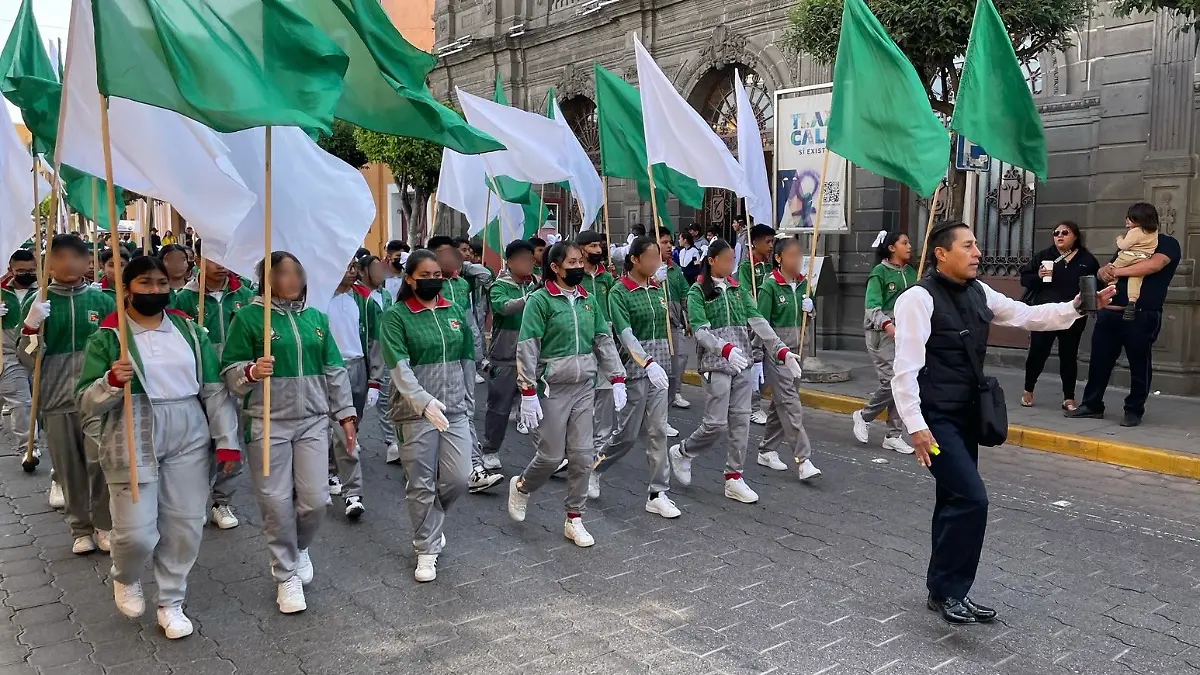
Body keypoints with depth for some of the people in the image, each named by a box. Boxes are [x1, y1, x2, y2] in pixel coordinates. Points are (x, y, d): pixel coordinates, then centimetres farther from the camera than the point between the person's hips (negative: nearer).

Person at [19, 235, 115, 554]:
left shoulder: (101, 300, 1)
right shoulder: (37, 303, 2)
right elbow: (27, 359, -1)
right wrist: (31, 327, -16)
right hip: (56, 399, 1)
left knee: (100, 460, -8)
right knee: (68, 467, 8)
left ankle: (104, 525, 10)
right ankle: (81, 528, 23)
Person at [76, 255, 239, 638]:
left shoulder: (189, 329, 6)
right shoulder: (107, 337, -2)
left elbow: (214, 390, 6)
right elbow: (87, 404, -3)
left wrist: (227, 441, 2)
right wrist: (112, 381, -24)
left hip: (188, 440, 3)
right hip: (132, 444, -3)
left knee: (185, 526, 6)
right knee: (136, 532, -4)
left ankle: (170, 604, 25)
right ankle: (125, 578, 32)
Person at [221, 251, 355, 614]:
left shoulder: (316, 317, 9)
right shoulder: (248, 316, -3)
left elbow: (334, 371, 13)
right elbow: (229, 371, -2)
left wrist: (345, 414, 12)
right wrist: (251, 371, -24)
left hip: (313, 421, 3)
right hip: (267, 424, -3)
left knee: (314, 499, 1)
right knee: (276, 502, 2)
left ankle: (300, 548, 32)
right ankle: (286, 575, 19)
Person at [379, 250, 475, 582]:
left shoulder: (454, 311, 9)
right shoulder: (396, 315, -6)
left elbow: (467, 358, 16)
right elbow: (399, 366, -17)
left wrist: (465, 396, 14)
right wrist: (424, 402, -30)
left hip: (454, 409, 4)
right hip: (415, 411, -4)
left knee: (457, 479, 2)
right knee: (421, 484, 3)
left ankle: (429, 523, 31)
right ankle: (427, 550, 19)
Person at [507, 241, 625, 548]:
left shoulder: (588, 301, 8)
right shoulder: (540, 300, -9)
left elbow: (604, 342, 11)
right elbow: (527, 349, -12)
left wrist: (617, 379, 4)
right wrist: (528, 392, -16)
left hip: (584, 388, 5)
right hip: (552, 388, -5)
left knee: (582, 455, 4)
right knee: (552, 456, 0)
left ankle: (574, 520, 17)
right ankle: (521, 487, 32)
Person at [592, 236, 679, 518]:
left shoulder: (657, 289, 9)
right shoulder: (619, 292, -9)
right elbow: (626, 335, -21)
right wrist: (648, 364, -33)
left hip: (658, 367, 5)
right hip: (635, 368, -5)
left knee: (658, 431, 4)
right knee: (628, 432, 2)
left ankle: (658, 494, 11)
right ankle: (594, 468, 28)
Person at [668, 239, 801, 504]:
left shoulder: (738, 290, 12)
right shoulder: (698, 292, -4)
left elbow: (758, 322, 6)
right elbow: (700, 331, -15)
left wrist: (783, 351, -5)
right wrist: (727, 349, -31)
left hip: (742, 364, 5)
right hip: (716, 365, -5)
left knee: (740, 420, 5)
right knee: (716, 424, -6)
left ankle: (734, 478, 14)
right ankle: (682, 452, 20)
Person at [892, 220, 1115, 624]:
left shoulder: (978, 293, 8)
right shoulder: (919, 298, -16)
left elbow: (1027, 316, 13)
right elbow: (906, 368, -20)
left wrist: (1076, 307, -3)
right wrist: (915, 425, -23)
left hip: (966, 416, 8)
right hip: (936, 419, -8)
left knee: (956, 501, 14)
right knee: (971, 499, -13)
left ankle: (946, 592, 26)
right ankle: (946, 590, 4)